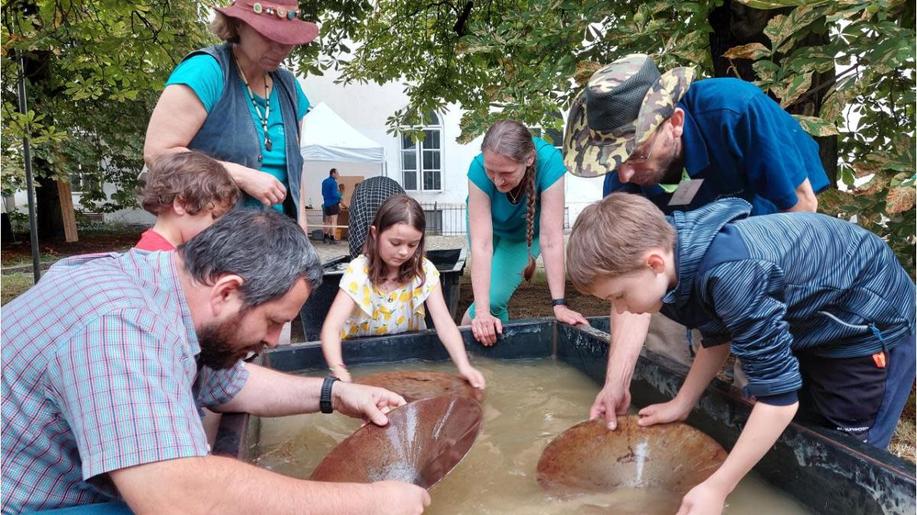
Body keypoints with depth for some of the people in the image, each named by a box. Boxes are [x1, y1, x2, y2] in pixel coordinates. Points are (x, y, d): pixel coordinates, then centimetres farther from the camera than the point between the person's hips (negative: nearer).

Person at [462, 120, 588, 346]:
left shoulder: (549, 162, -38)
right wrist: (482, 313, -43)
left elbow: (551, 238, -37)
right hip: (490, 226, 1)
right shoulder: (479, 169, -36)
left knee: (495, 298, -17)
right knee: (486, 302, -5)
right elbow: (481, 243, -39)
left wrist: (559, 305, -37)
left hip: (526, 232, 0)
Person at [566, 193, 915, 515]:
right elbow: (719, 336, 2)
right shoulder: (678, 246, -15)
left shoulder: (732, 275, -42)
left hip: (872, 325, -8)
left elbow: (780, 397, -35)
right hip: (812, 322, 8)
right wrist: (681, 404, 1)